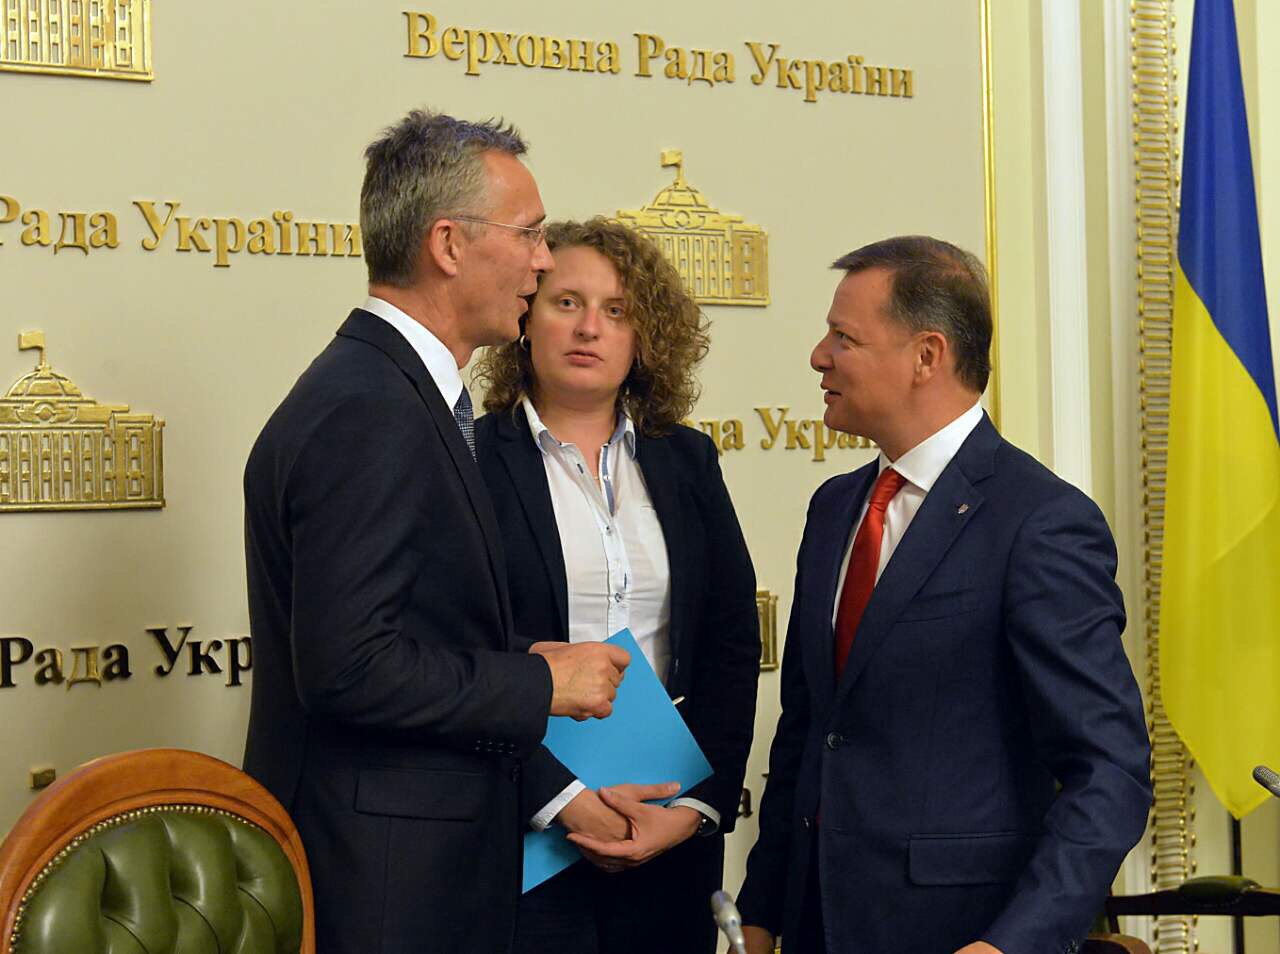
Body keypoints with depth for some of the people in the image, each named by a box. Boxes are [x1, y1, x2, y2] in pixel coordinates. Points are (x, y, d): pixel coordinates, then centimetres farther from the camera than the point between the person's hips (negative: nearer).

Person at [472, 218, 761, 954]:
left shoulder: (686, 461, 9)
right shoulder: (475, 460, -4)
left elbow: (734, 644, 5)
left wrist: (698, 802, -6)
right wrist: (563, 796, -16)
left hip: (674, 836, 4)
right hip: (525, 824, -4)